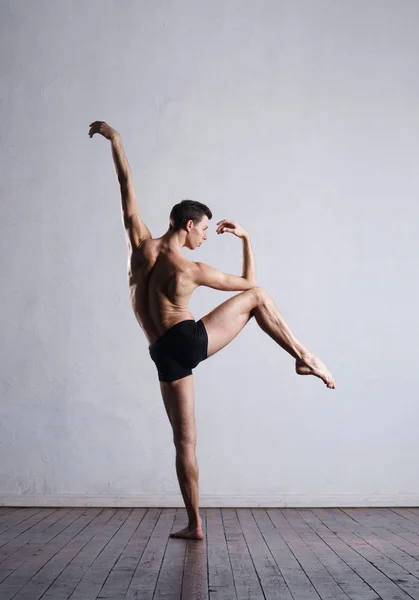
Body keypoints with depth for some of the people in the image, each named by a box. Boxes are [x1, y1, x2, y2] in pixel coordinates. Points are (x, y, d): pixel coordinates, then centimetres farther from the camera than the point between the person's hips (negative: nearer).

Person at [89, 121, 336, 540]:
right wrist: (246, 239, 16)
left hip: (164, 357, 4)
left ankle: (195, 524, 10)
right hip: (191, 340, -4)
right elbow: (248, 283, 5)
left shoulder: (141, 246, 2)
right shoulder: (192, 270, -8)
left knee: (184, 442, 9)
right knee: (256, 297, 13)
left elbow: (126, 187, 7)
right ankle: (304, 358, 10)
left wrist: (115, 142, 13)